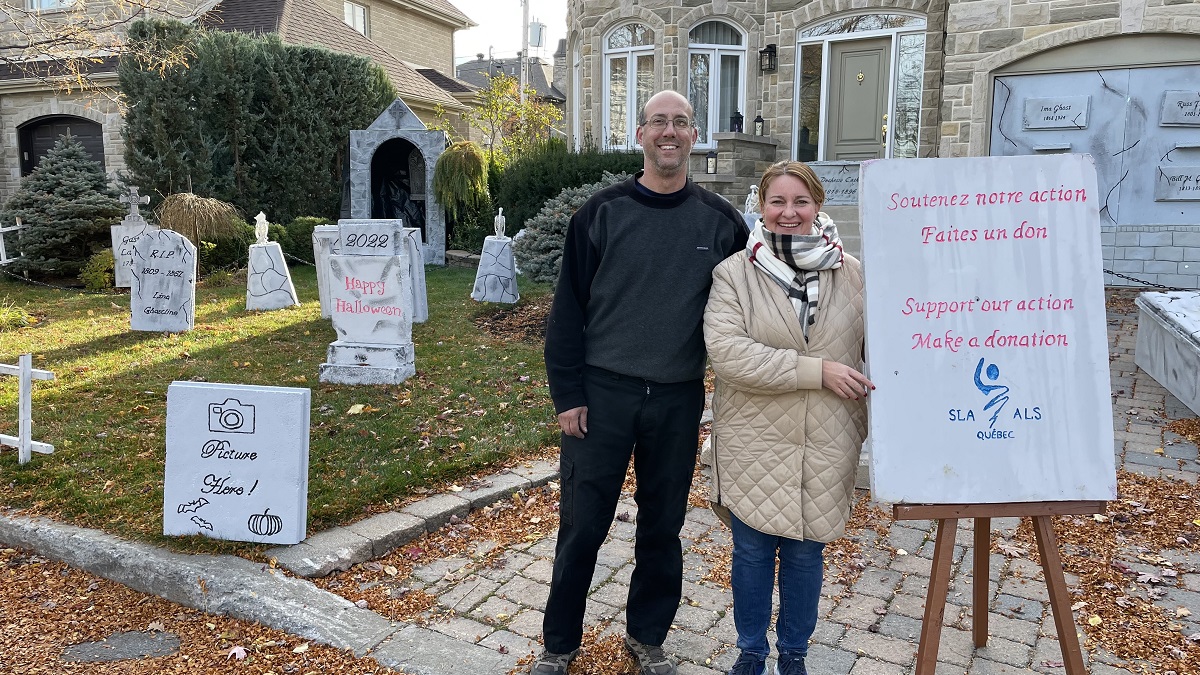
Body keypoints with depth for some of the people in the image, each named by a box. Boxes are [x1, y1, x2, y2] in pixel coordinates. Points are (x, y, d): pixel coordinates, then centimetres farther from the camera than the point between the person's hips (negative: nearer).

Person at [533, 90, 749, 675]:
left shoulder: (721, 221, 3)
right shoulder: (602, 213, -2)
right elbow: (569, 306, -3)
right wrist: (567, 393, -6)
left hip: (679, 399, 2)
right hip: (602, 392, -1)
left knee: (663, 525, 13)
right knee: (581, 524, 7)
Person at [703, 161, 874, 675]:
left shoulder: (851, 274, 1)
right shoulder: (734, 272, -6)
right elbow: (725, 350, -18)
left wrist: (870, 422, 5)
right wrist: (815, 371, -20)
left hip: (826, 445, 1)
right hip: (753, 441, -1)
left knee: (806, 553, 14)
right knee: (752, 550, 12)